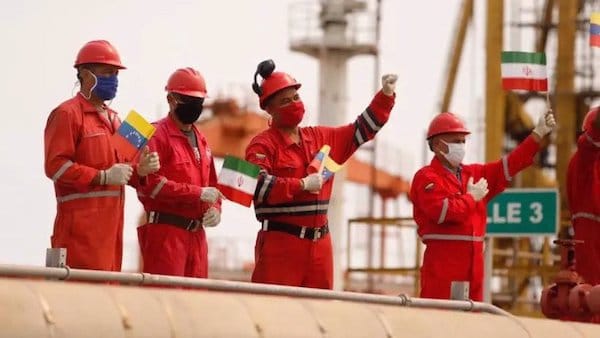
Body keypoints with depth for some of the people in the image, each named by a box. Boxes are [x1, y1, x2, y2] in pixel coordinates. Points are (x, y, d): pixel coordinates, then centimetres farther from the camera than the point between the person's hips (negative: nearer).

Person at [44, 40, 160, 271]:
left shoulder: (112, 118, 25)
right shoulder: (67, 114, -4)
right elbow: (55, 166, -14)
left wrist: (139, 170, 6)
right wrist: (103, 177, -18)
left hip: (111, 221, 9)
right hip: (82, 221, -9)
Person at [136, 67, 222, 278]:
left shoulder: (201, 141, 21)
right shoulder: (158, 136, -5)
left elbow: (212, 186, 28)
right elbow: (150, 183, -17)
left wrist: (215, 209, 5)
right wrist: (198, 193, -18)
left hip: (197, 234, 8)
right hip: (165, 231, -8)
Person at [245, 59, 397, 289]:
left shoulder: (322, 138, 17)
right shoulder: (263, 146, -4)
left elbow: (362, 129, 24)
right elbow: (257, 186, -19)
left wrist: (386, 95, 14)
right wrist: (302, 184, -19)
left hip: (320, 245, 7)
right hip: (279, 243, -7)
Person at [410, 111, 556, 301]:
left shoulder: (473, 174, 18)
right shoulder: (426, 178, -5)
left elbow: (509, 165, 15)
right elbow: (443, 212, -20)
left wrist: (539, 134, 10)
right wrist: (472, 197, -6)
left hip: (473, 264, 7)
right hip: (442, 264, -7)